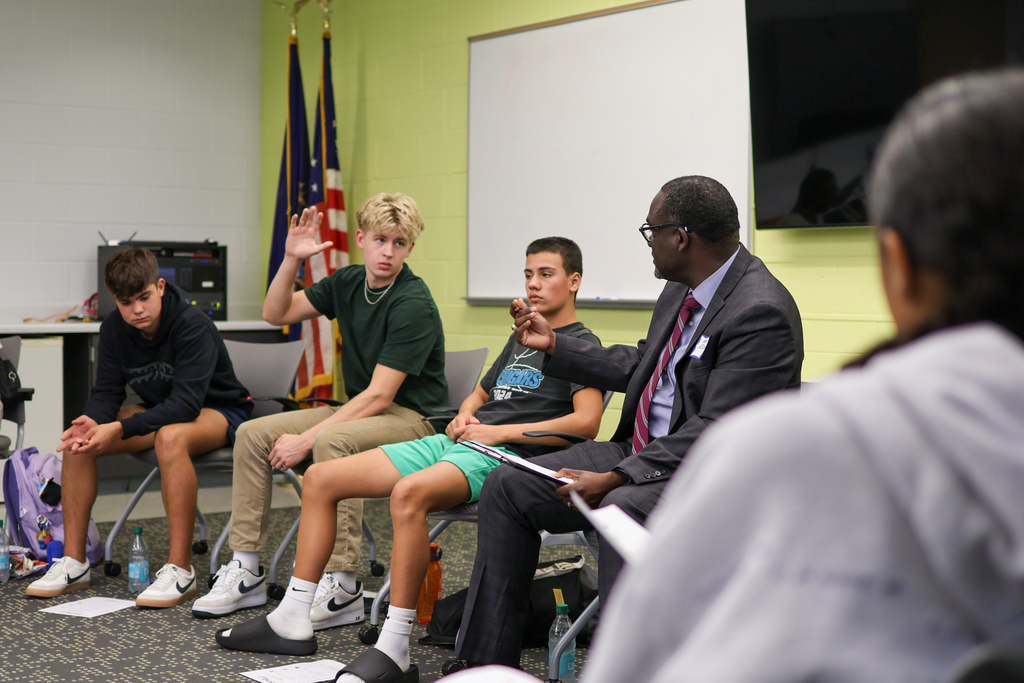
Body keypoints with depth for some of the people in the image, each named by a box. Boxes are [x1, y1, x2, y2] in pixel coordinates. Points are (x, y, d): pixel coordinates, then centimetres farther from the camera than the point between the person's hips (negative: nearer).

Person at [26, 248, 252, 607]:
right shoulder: (114, 329, -6)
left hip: (217, 412, -7)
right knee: (79, 438, -13)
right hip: (161, 412, 7)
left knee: (170, 437, -40)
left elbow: (186, 403, -33)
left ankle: (180, 570, -35)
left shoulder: (193, 325, -26)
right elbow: (107, 391, -5)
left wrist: (121, 429, -42)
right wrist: (94, 421, -30)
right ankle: (73, 562, -4)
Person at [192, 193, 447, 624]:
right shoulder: (349, 283, 4)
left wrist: (306, 439, -24)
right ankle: (246, 572, -1)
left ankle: (341, 587, -32)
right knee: (253, 434, -4)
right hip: (360, 410, 8)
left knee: (332, 441, -37)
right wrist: (291, 260, -5)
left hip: (412, 418, -8)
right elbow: (277, 313, 12)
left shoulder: (414, 305, -19)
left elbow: (379, 396, -23)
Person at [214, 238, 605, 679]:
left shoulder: (581, 345, 2)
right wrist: (464, 417, 10)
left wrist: (499, 432, -14)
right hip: (453, 442, 9)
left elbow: (586, 423, -14)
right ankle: (292, 622, 1)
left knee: (409, 492, -40)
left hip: (503, 456, -9)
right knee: (321, 478, 0)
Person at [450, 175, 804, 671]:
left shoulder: (760, 312, -21)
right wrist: (554, 345, 24)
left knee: (623, 510, -39)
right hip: (644, 451, 10)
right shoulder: (681, 290, 8)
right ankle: (485, 663, 6)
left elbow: (717, 431, -25)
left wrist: (615, 478, -28)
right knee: (508, 487, 2)